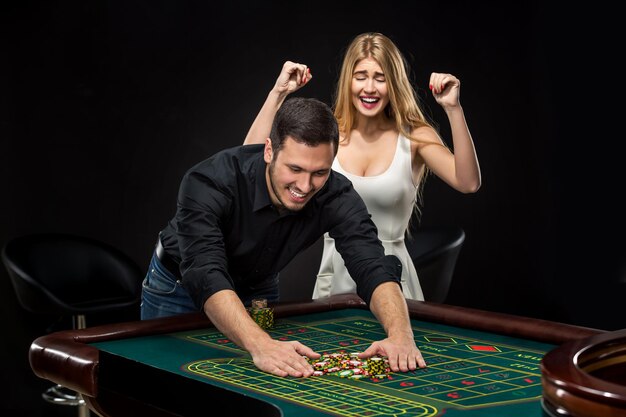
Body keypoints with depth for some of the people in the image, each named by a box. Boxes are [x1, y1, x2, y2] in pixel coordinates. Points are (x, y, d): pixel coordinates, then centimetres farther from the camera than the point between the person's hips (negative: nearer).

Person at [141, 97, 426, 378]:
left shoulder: (335, 196, -27)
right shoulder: (209, 182, -39)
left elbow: (373, 267, -34)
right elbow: (206, 276, -50)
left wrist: (400, 335, -55)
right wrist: (261, 344, -65)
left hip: (257, 289, 3)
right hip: (178, 288, -3)